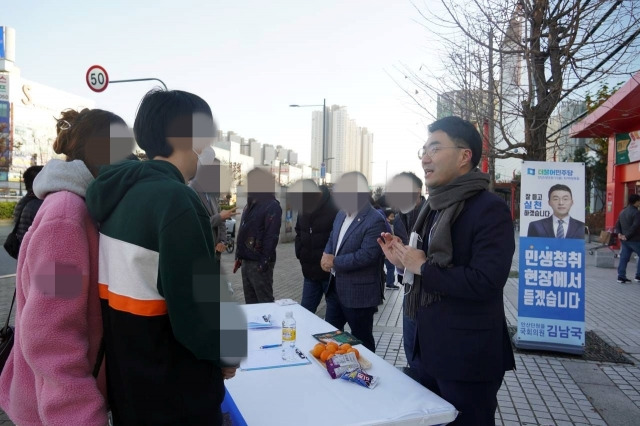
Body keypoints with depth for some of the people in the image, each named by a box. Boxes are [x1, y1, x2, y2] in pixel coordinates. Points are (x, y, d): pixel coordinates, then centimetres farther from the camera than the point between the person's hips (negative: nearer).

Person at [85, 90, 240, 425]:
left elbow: (135, 283, 9)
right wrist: (224, 353, -8)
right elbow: (197, 301, -27)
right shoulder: (175, 199, -24)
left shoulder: (121, 192, 4)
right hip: (173, 385, -8)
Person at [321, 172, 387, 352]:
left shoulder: (375, 220, -20)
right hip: (335, 287, 8)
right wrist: (327, 254, -3)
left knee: (361, 340, 10)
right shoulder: (341, 214, 8)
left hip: (359, 292, -8)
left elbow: (367, 256, -27)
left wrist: (335, 262, -18)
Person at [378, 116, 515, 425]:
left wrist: (422, 267, -20)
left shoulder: (490, 209, -18)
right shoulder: (436, 207, 10)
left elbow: (486, 281, -29)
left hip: (468, 356, -9)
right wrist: (404, 262, -2)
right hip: (431, 349, 9)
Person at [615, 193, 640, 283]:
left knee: (624, 258, 7)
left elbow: (617, 224, 14)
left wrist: (619, 233, 4)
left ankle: (621, 276, 5)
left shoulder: (622, 211, 13)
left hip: (624, 240, 8)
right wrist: (627, 236, -16)